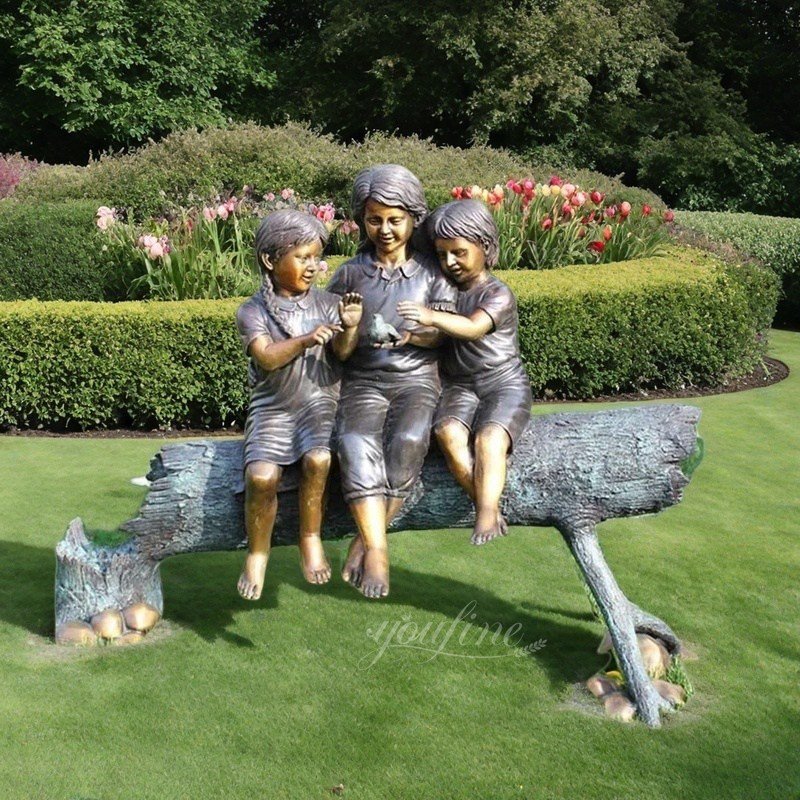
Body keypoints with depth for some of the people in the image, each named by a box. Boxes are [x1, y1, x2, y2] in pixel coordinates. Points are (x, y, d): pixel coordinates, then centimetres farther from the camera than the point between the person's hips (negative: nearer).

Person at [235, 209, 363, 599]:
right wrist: (307, 340, -29)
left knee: (317, 459, -30)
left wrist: (349, 327, -27)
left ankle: (310, 538, -6)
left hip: (319, 401, 1)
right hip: (271, 408, -1)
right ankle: (257, 553, 0)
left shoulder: (326, 303, 6)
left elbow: (342, 352, -5)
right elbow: (267, 357, -14)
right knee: (261, 474, -24)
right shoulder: (253, 311, 1)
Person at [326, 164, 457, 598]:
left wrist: (406, 335, -17)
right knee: (356, 444, -31)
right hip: (363, 379, 1)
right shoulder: (350, 273, 11)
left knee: (409, 441, -32)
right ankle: (377, 549, -35)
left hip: (417, 377, 0)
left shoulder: (431, 272, 9)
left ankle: (365, 541, -21)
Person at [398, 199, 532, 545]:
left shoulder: (498, 294, -7)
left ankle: (485, 516, -40)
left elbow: (473, 328, -28)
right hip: (457, 386, 4)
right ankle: (489, 508, -29)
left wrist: (432, 317, -47)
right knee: (449, 434, -28)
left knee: (489, 438, -32)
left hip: (504, 384, -4)